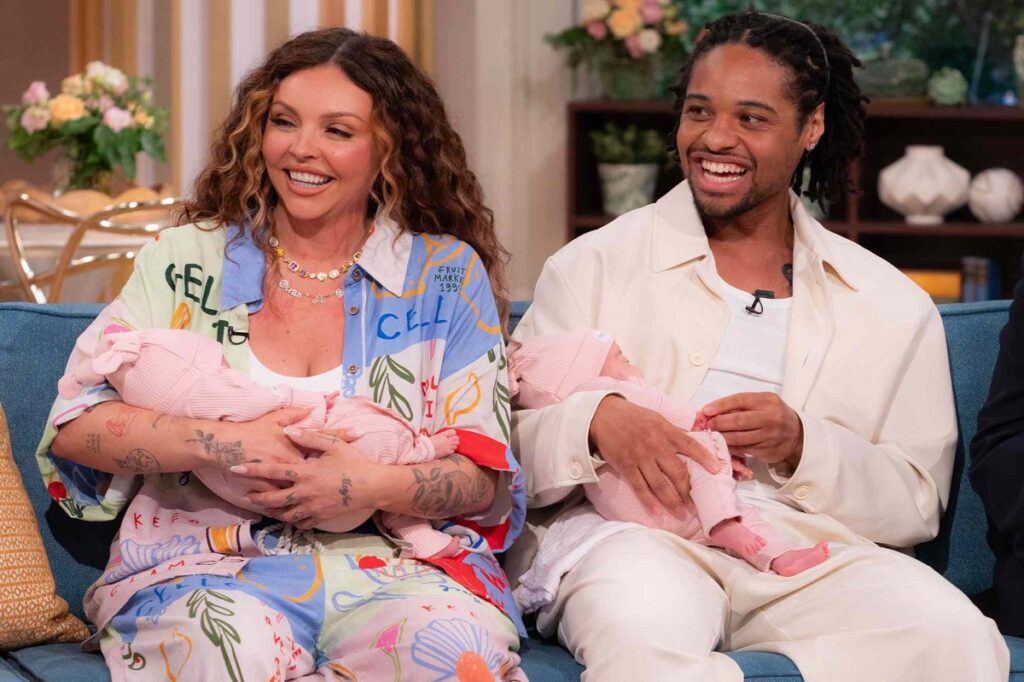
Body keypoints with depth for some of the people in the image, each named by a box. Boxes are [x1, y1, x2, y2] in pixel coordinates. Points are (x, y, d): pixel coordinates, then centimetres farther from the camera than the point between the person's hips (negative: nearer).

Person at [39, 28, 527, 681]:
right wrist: (230, 443, -14)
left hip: (392, 563, 1)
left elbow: (488, 483, 4)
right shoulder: (187, 261, 10)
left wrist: (374, 485, -17)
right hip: (211, 560, 0)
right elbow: (74, 425, 1)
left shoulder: (447, 273, 9)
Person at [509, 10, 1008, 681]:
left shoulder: (893, 307, 15)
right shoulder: (595, 266, 12)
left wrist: (803, 448, -7)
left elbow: (917, 505, 11)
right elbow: (510, 438, 6)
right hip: (629, 532, -3)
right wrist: (597, 420, -16)